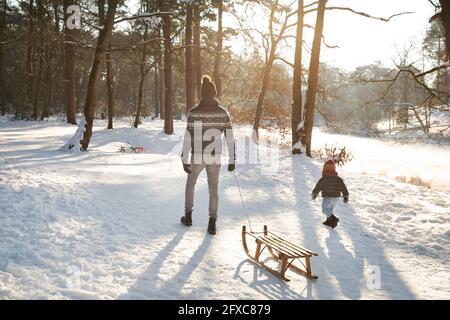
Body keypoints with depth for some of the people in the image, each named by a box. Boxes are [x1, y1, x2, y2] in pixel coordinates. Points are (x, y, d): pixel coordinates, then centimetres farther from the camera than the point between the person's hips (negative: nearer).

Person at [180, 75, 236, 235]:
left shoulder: (194, 112, -10)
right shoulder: (223, 112, -3)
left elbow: (188, 138, -12)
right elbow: (230, 138, -4)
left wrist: (184, 160, -7)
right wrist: (232, 160, 3)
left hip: (197, 156, -1)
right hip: (215, 156, 1)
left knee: (190, 184, 22)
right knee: (213, 188, 14)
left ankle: (188, 216, 31)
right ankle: (212, 222, 8)